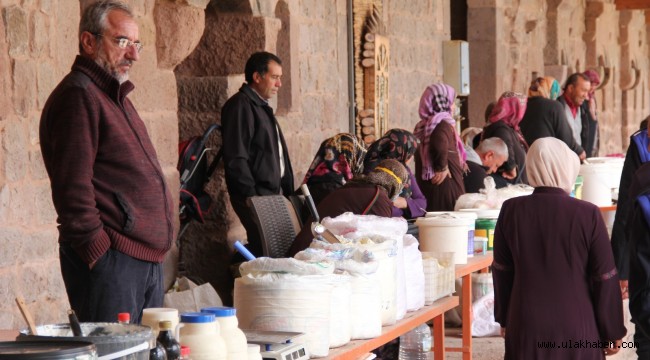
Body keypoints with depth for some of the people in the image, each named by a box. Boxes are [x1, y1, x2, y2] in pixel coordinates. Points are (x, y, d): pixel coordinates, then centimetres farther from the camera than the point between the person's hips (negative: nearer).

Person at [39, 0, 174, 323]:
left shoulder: (115, 96, 21)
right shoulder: (78, 96, -12)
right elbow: (73, 187, -19)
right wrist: (98, 250, -19)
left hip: (146, 257, 10)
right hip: (109, 260, -10)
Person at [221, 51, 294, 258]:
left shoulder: (262, 107, 19)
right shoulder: (241, 106, -11)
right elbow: (236, 159, -18)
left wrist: (286, 191, 15)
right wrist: (252, 197, -19)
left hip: (273, 194, 9)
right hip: (255, 196, -9)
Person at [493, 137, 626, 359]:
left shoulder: (511, 211, -4)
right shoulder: (588, 215, -12)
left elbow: (502, 272, 6)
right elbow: (605, 278, -7)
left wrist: (504, 318, 19)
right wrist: (612, 331, 4)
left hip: (526, 326, 2)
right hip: (577, 328, -2)